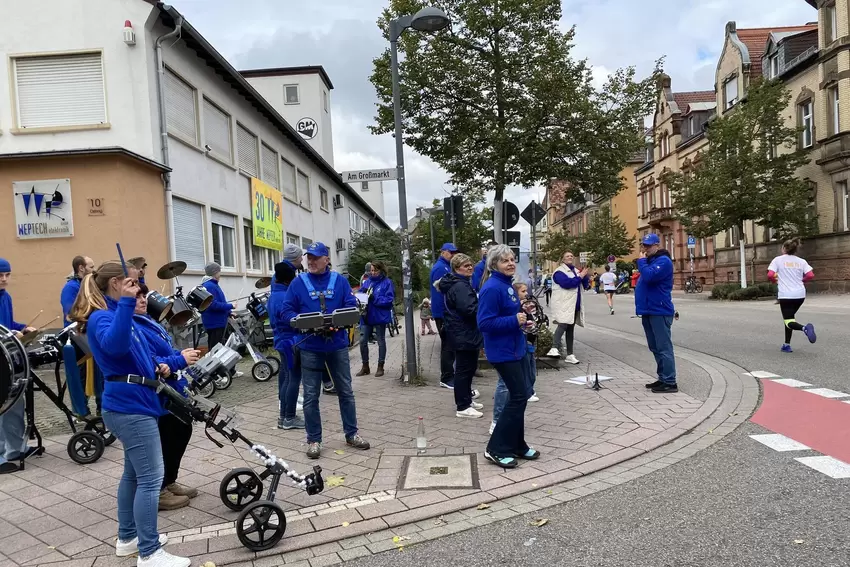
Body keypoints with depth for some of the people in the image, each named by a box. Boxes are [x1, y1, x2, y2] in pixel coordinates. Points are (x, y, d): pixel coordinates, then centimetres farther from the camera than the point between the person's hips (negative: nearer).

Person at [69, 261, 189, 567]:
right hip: (131, 407, -11)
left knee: (134, 474, 20)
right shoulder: (101, 317, -16)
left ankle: (127, 538, 34)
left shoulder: (116, 313, 15)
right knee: (151, 478, -6)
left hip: (131, 405, 11)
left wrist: (158, 364, 7)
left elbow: (138, 350, 26)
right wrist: (126, 302, -44)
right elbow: (115, 345, -39)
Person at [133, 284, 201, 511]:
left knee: (182, 432, 20)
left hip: (172, 391, 11)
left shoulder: (145, 321, 10)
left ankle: (169, 482, 34)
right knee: (164, 442, 3)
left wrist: (180, 354, 4)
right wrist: (180, 361, -24)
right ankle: (158, 492, 20)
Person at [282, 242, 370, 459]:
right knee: (311, 396, 5)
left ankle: (351, 434, 26)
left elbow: (351, 307, 0)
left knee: (346, 391, 11)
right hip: (310, 347, -1)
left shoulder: (340, 281, 2)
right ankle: (313, 440, 19)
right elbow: (287, 311, -1)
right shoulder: (298, 283, 0)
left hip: (337, 345, 1)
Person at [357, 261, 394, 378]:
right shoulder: (368, 281, 7)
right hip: (367, 316, 4)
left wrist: (374, 298, -22)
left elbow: (389, 299, -14)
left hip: (380, 316, -4)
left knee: (381, 341, 8)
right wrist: (363, 293, -14)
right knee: (363, 341, 4)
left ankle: (380, 367, 20)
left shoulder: (387, 282, -7)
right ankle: (365, 367, 18)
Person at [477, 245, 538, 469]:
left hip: (515, 349, 10)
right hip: (503, 352, -10)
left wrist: (521, 317, 3)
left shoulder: (507, 285, 10)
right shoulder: (492, 288, -20)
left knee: (518, 396, 15)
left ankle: (517, 445, 28)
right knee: (518, 397, -5)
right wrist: (515, 321, -25)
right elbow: (485, 323, -25)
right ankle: (496, 449, 5)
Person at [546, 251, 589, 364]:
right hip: (564, 305, -7)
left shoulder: (576, 270, 18)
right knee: (563, 324, -26)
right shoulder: (559, 271, -4)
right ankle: (555, 348, -38)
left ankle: (570, 355, 14)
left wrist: (584, 275, -4)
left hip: (575, 305, 7)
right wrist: (580, 277, -14)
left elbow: (586, 285, 14)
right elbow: (566, 283, -22)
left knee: (570, 329, 10)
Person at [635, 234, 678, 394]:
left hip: (659, 312, -10)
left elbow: (649, 276, -26)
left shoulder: (663, 261, -11)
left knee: (664, 348, -8)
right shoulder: (649, 260, 19)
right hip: (649, 311, 10)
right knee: (655, 348, 14)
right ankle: (662, 378, 22)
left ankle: (670, 382, -4)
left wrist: (641, 261, -13)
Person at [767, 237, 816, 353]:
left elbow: (770, 275, -11)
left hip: (785, 295, -4)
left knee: (788, 321, -1)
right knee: (789, 317, 20)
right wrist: (801, 280, 15)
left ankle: (804, 328, -33)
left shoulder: (778, 259, 0)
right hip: (800, 295, 5)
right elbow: (811, 275, -4)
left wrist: (776, 281, 10)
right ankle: (787, 345, 19)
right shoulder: (801, 261, 8)